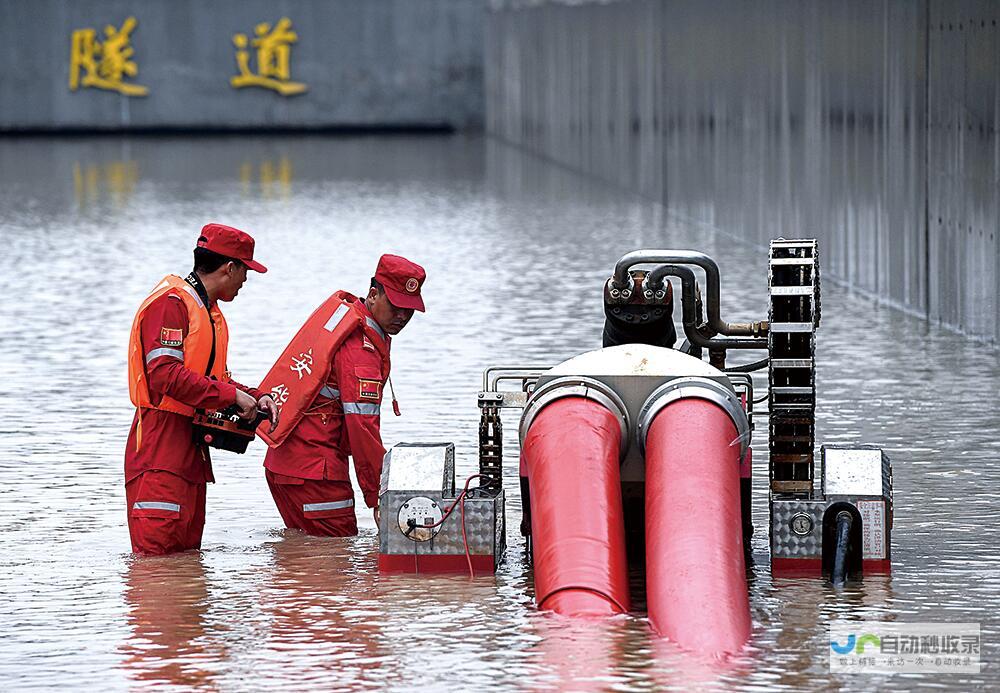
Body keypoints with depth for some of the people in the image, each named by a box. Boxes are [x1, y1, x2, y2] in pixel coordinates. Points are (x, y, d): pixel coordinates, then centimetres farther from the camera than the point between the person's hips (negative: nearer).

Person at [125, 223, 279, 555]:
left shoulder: (210, 312, 21)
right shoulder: (171, 303, -12)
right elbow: (166, 376, -23)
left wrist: (254, 398, 5)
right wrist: (231, 395, -18)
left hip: (191, 446, 10)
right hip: (160, 443, -10)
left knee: (187, 550, 9)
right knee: (156, 550, -16)